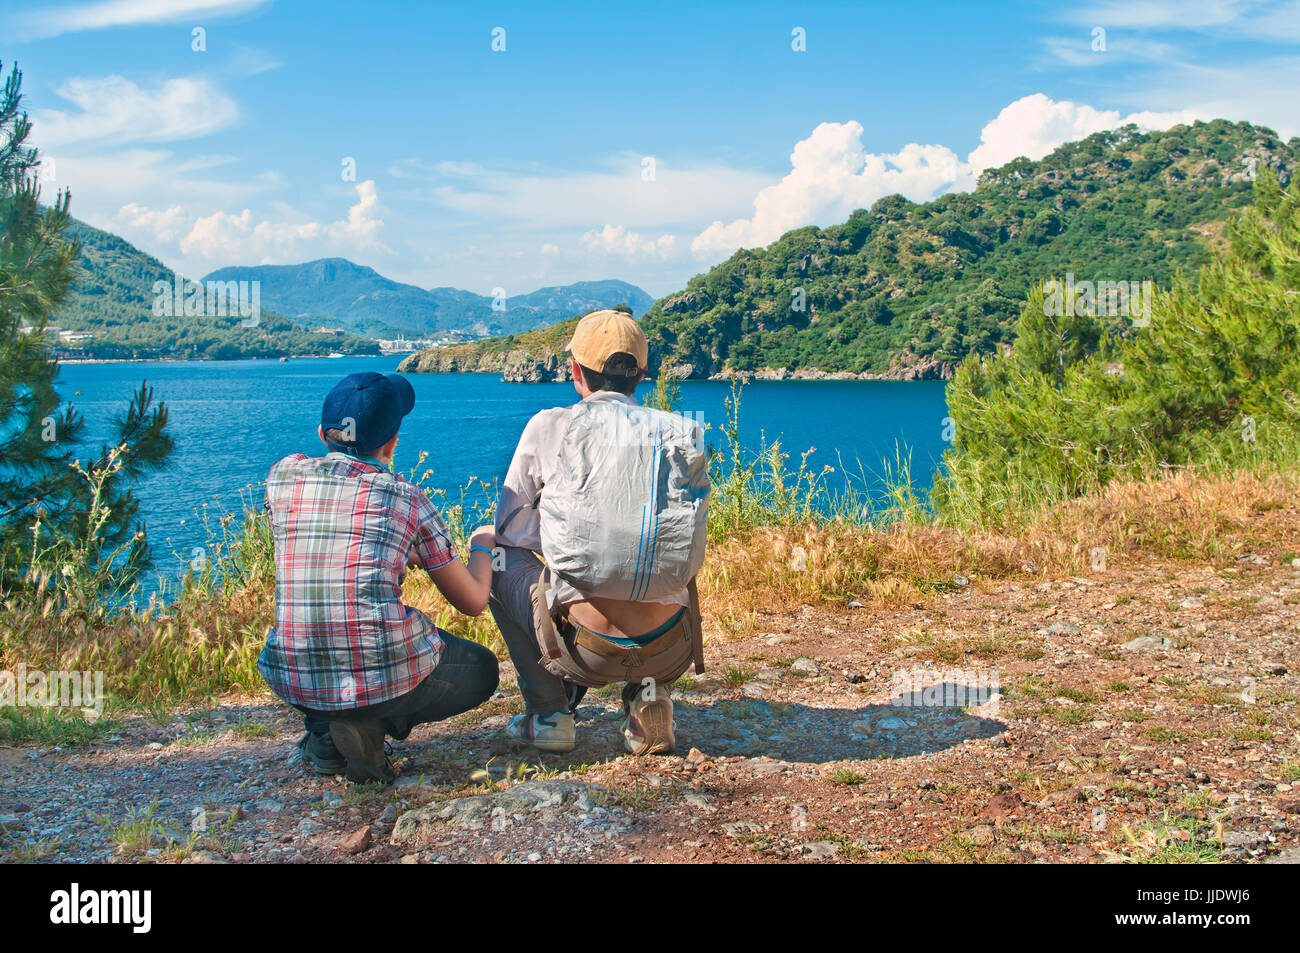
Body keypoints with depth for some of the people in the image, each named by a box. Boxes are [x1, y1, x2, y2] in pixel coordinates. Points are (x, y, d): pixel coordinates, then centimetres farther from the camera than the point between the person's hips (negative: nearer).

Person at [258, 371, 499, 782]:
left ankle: (325, 733, 11)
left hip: (293, 682, 4)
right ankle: (372, 725, 0)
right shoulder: (407, 499, 0)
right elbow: (473, 602, 8)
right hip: (387, 675, -4)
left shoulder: (283, 476, 6)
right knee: (481, 671, 25)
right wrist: (481, 545, 29)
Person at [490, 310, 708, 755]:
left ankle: (547, 711, 18)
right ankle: (649, 695, 15)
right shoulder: (680, 435, 6)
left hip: (587, 651, -3)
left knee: (499, 554, 23)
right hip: (671, 653, 3)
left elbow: (508, 527, 11)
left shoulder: (550, 427, 0)